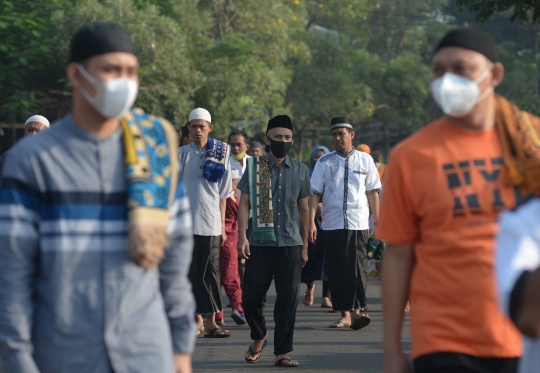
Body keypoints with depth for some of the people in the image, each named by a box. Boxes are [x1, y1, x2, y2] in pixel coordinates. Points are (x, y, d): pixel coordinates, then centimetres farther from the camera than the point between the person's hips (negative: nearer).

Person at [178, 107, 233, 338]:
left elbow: (222, 195, 13)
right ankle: (196, 319, 7)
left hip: (211, 224, 2)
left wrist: (222, 225, 9)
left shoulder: (219, 156, 10)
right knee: (191, 272, 1)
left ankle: (211, 321, -1)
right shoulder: (182, 154, 3)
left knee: (210, 272, -1)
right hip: (186, 223, -2)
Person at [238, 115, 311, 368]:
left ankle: (282, 352, 9)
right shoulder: (254, 167, 2)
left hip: (290, 244, 1)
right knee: (251, 296, 0)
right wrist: (242, 236, -10)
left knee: (288, 299, 0)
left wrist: (304, 245, 14)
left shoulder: (300, 171, 8)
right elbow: (244, 203, 1)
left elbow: (303, 209, 14)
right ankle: (259, 336, 28)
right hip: (260, 242, -1)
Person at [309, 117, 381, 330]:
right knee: (335, 271, 3)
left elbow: (372, 192, 10)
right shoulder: (324, 163, 6)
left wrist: (378, 222, 8)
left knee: (357, 268, -11)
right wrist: (311, 223, -6)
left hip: (358, 224, -1)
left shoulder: (365, 160, 7)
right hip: (331, 225, 1)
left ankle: (358, 309, -12)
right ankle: (345, 314, 9)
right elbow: (315, 193, 3)